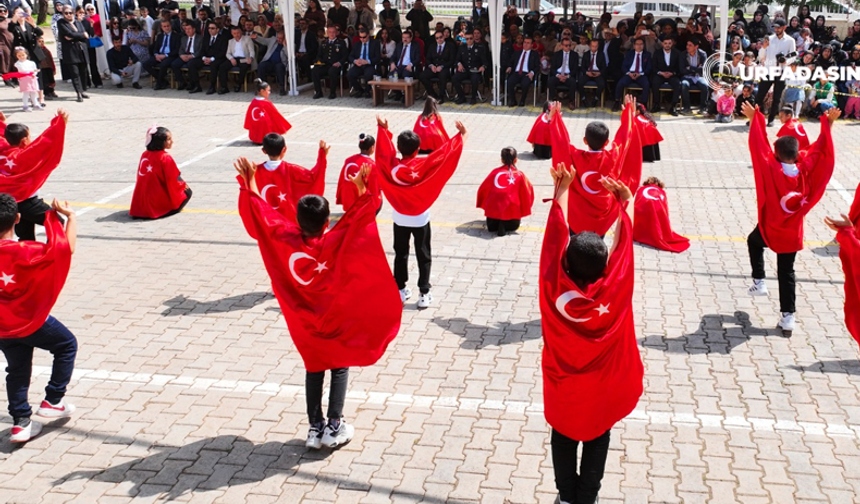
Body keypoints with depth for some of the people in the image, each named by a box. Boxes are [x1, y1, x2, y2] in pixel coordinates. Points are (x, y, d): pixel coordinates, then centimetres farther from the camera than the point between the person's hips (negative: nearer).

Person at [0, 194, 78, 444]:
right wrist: (71, 216, -14)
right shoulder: (24, 252, -25)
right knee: (67, 345, 18)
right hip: (30, 320, -5)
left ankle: (20, 423, 19)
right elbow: (66, 247, -25)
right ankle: (53, 401, 17)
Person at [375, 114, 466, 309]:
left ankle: (400, 291, 22)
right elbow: (445, 153, -16)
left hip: (399, 218, 2)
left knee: (400, 254, 16)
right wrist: (461, 135, -7)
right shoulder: (424, 165, -21)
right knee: (423, 256, 8)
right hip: (420, 219, -2)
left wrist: (383, 129, 17)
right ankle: (424, 294, 7)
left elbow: (384, 149, 3)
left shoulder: (392, 165, -15)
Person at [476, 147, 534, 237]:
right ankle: (504, 225, -9)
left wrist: (483, 205, 31)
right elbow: (527, 193, 5)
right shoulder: (519, 175, 6)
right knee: (513, 226, 24)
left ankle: (495, 223, -7)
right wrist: (524, 211, 19)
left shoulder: (495, 172, 11)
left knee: (492, 226, 27)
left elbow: (483, 189, 16)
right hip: (512, 212, -2)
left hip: (493, 210, 2)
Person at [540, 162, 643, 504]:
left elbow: (556, 234, -20)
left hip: (562, 388, 1)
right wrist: (626, 203, -2)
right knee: (596, 443, 22)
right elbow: (623, 242, -17)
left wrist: (562, 189, -8)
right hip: (602, 390, 0)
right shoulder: (614, 289, -31)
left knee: (563, 441, 23)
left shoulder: (555, 289, -30)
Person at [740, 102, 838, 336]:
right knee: (786, 273, 13)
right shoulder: (805, 169, -13)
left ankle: (759, 282, 25)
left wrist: (754, 120, -10)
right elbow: (819, 150, -3)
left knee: (753, 242, 33)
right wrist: (827, 125, 6)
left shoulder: (771, 169, -21)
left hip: (769, 230, -3)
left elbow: (760, 147, -17)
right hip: (792, 234, 3)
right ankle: (788, 316, 11)